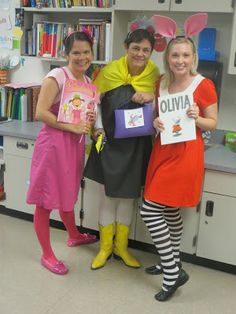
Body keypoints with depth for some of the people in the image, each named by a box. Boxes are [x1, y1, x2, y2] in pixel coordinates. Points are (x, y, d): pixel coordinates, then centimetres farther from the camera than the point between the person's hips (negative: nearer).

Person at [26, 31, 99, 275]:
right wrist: (73, 127, -21)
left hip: (75, 144, 7)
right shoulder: (57, 76, -13)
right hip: (54, 143, -7)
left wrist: (90, 120, 0)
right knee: (45, 202, 3)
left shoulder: (88, 81, 10)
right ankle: (47, 255, 17)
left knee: (67, 195, 26)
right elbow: (40, 113, -19)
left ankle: (74, 236, 47)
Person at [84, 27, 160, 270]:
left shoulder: (154, 74, -6)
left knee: (128, 196, 13)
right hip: (110, 142, -1)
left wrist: (151, 97, -19)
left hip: (137, 145, 1)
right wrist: (98, 126, -9)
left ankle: (121, 246, 31)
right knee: (108, 196, 8)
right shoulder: (110, 71, -9)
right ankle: (105, 247, 27)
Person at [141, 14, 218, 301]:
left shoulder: (204, 85, -9)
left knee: (150, 210, -8)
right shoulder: (161, 82, 7)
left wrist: (197, 118, -22)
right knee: (169, 211, 16)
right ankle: (172, 264, 36)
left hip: (186, 154, -6)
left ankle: (171, 273, 7)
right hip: (162, 151, 6)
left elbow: (213, 124, -2)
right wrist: (154, 122, -6)